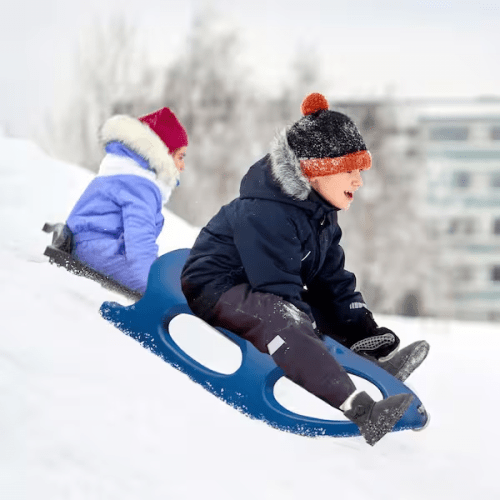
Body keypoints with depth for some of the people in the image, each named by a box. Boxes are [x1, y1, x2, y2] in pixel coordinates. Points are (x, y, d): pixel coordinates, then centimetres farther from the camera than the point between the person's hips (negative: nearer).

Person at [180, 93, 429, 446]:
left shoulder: (320, 212, 7)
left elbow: (332, 278, 8)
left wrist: (365, 330, -1)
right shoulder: (264, 213, -26)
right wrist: (311, 340, -30)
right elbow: (278, 288, -28)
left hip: (256, 291, 11)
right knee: (280, 319, -39)